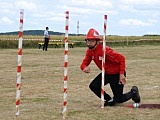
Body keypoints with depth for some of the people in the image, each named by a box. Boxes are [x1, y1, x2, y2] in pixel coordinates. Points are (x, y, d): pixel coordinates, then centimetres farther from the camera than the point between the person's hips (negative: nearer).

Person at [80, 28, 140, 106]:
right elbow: (84, 63, -1)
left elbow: (121, 58, -28)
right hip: (106, 74, 7)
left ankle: (133, 92, 29)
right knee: (93, 86, -13)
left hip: (116, 74, -7)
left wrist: (121, 74, -29)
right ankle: (110, 100, 9)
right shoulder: (90, 51, -6)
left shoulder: (104, 51, -30)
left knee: (119, 99, -3)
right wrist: (85, 68, -27)